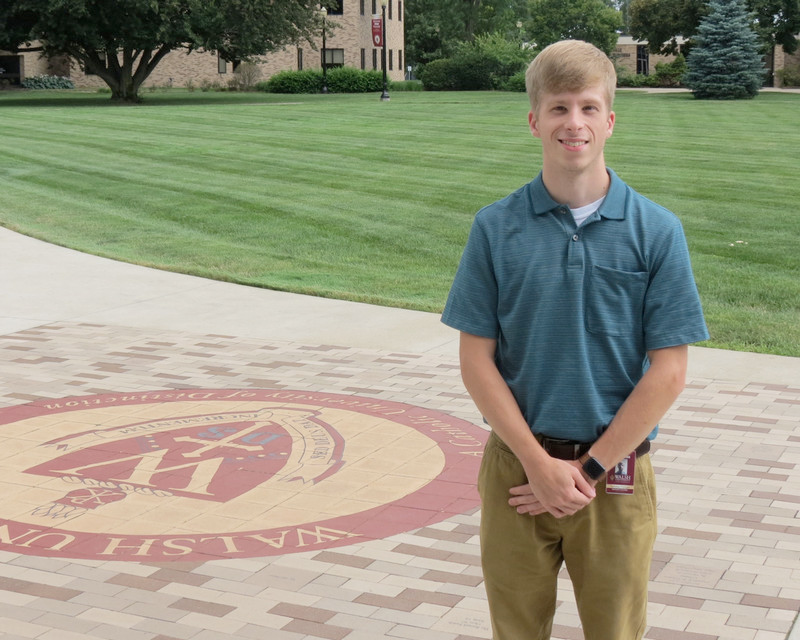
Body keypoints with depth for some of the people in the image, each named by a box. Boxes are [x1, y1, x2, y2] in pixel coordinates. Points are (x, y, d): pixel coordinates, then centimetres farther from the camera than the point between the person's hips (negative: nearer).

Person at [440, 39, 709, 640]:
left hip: (615, 472, -1)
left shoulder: (657, 230, -5)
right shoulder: (496, 228, -3)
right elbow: (476, 359, -3)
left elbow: (669, 370, -6)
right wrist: (538, 462, -10)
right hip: (516, 467, 1)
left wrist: (589, 468, -10)